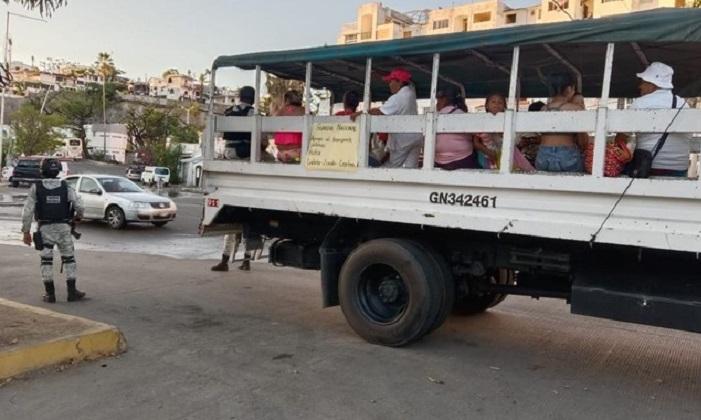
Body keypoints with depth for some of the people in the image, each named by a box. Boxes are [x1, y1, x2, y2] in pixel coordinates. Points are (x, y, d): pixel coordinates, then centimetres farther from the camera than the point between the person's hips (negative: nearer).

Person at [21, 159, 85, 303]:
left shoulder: (36, 188, -4)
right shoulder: (66, 187, -3)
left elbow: (27, 211, -6)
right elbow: (79, 206, -10)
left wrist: (26, 232, 0)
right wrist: (77, 216, 12)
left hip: (45, 229, 0)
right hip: (63, 228, 0)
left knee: (46, 261, 10)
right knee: (69, 259, 10)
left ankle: (50, 294, 11)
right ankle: (72, 292, 9)